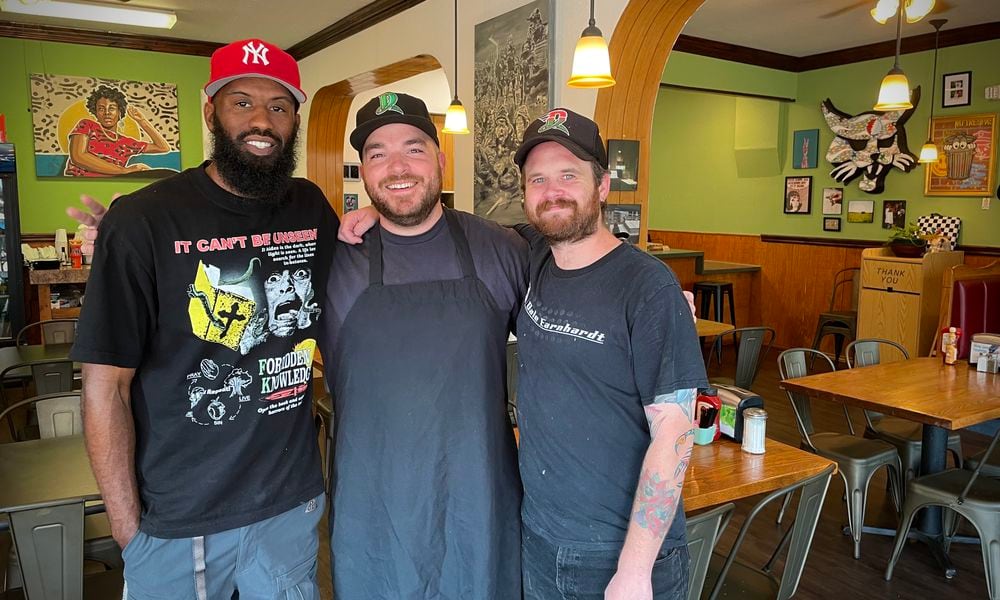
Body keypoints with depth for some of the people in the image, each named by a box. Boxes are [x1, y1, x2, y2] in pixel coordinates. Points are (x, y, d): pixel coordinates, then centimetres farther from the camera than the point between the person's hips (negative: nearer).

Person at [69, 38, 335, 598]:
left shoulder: (314, 210, -1)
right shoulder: (143, 220, -13)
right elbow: (106, 384, -11)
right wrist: (128, 528, -9)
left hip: (293, 507, 4)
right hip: (178, 524, -3)